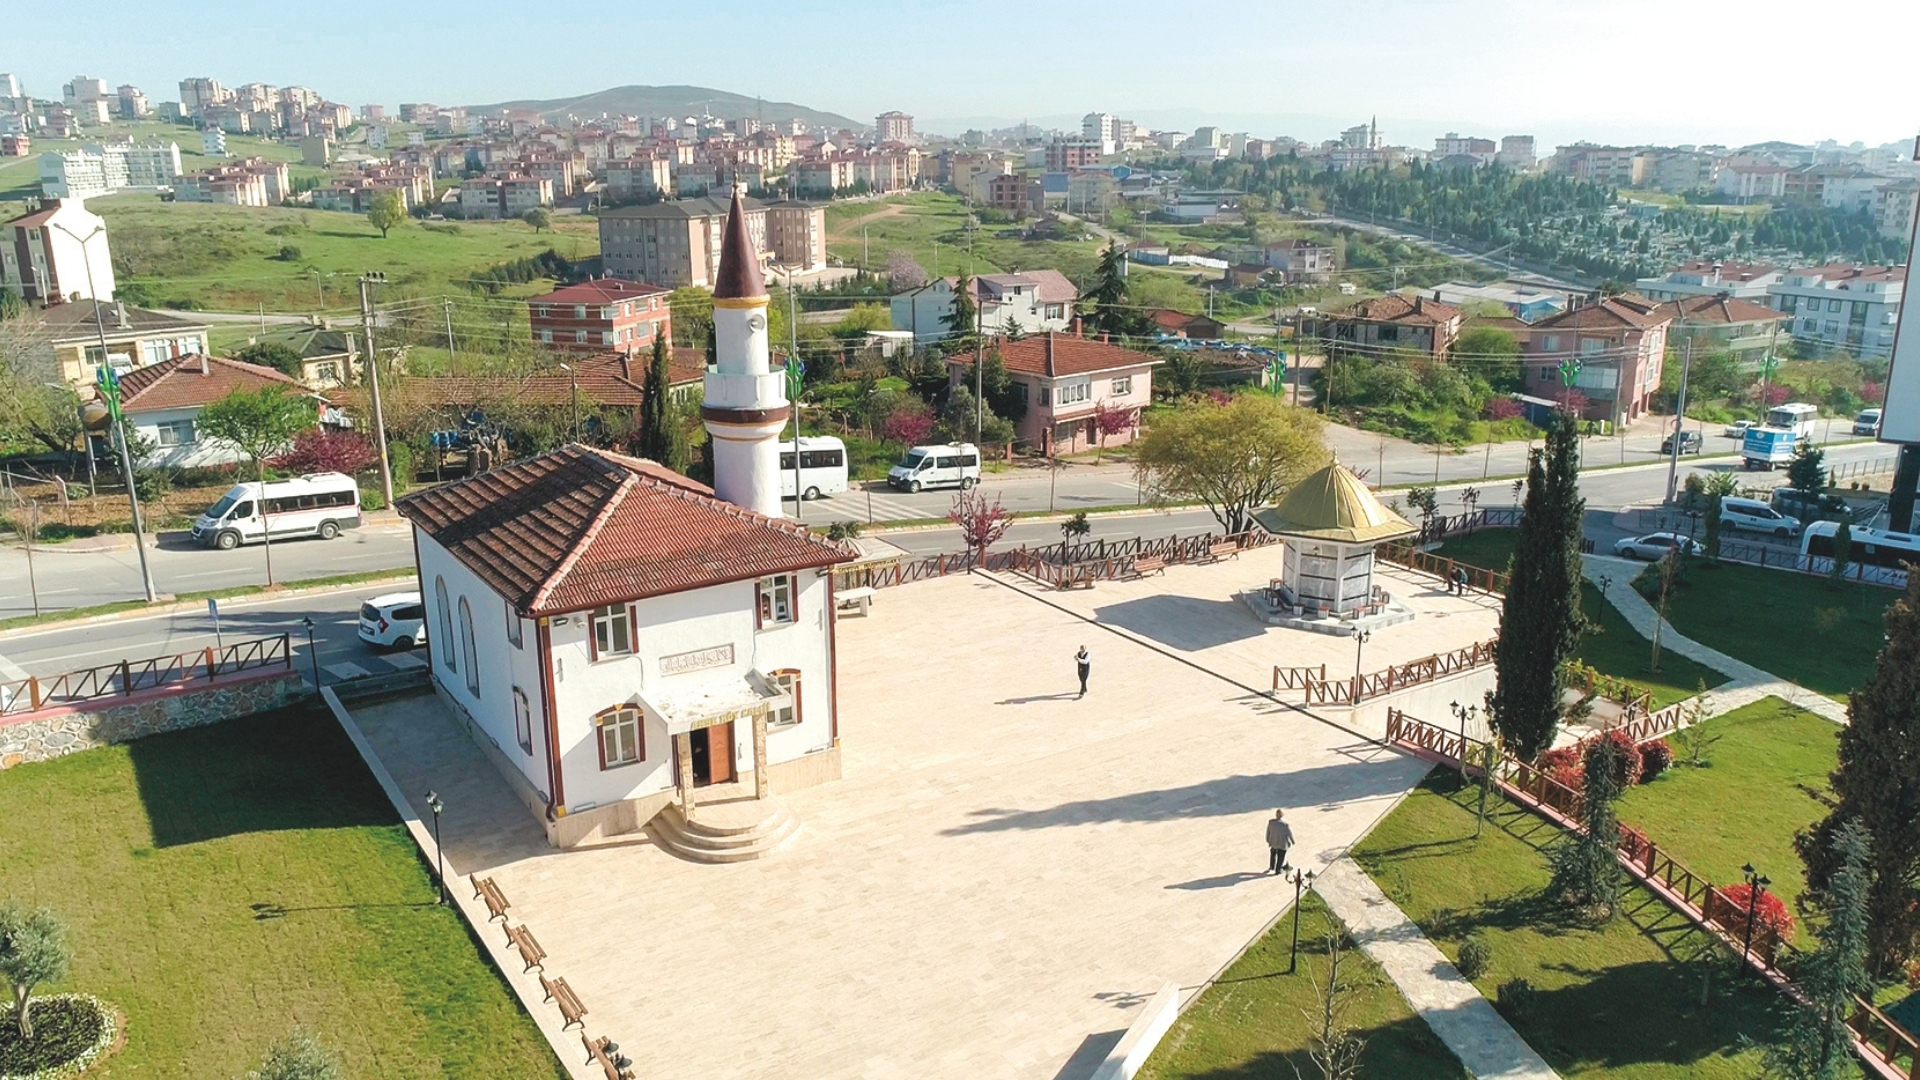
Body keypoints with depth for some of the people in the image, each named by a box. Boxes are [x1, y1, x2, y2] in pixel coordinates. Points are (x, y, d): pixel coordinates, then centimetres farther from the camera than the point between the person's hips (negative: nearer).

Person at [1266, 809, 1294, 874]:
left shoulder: (1271, 822, -17)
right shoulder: (1285, 824, -27)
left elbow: (1268, 832, -5)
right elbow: (1290, 834, -13)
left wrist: (1268, 841, 12)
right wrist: (1293, 842, 5)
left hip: (1273, 842, 4)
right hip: (1282, 844, -4)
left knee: (1273, 853, 31)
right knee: (1281, 857, 19)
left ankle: (1272, 867, 45)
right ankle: (1278, 870, 32)